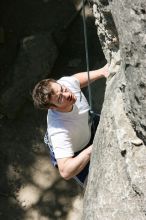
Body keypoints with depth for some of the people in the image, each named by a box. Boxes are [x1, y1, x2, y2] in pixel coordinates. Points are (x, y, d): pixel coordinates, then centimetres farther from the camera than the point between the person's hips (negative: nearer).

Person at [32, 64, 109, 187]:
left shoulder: (66, 82, -31)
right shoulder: (59, 131, -48)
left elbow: (78, 78, -4)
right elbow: (65, 172, -53)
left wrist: (101, 72, -21)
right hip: (72, 155, -6)